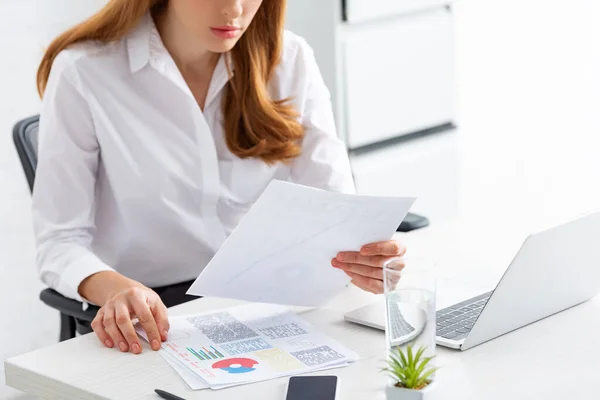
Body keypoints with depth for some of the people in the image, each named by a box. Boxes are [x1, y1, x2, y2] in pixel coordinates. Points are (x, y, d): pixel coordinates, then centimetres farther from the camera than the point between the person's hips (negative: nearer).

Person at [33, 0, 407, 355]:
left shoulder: (290, 61, -1)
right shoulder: (84, 73, -11)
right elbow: (60, 241, -11)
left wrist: (362, 256, -28)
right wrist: (116, 290, -33)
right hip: (151, 318, -4)